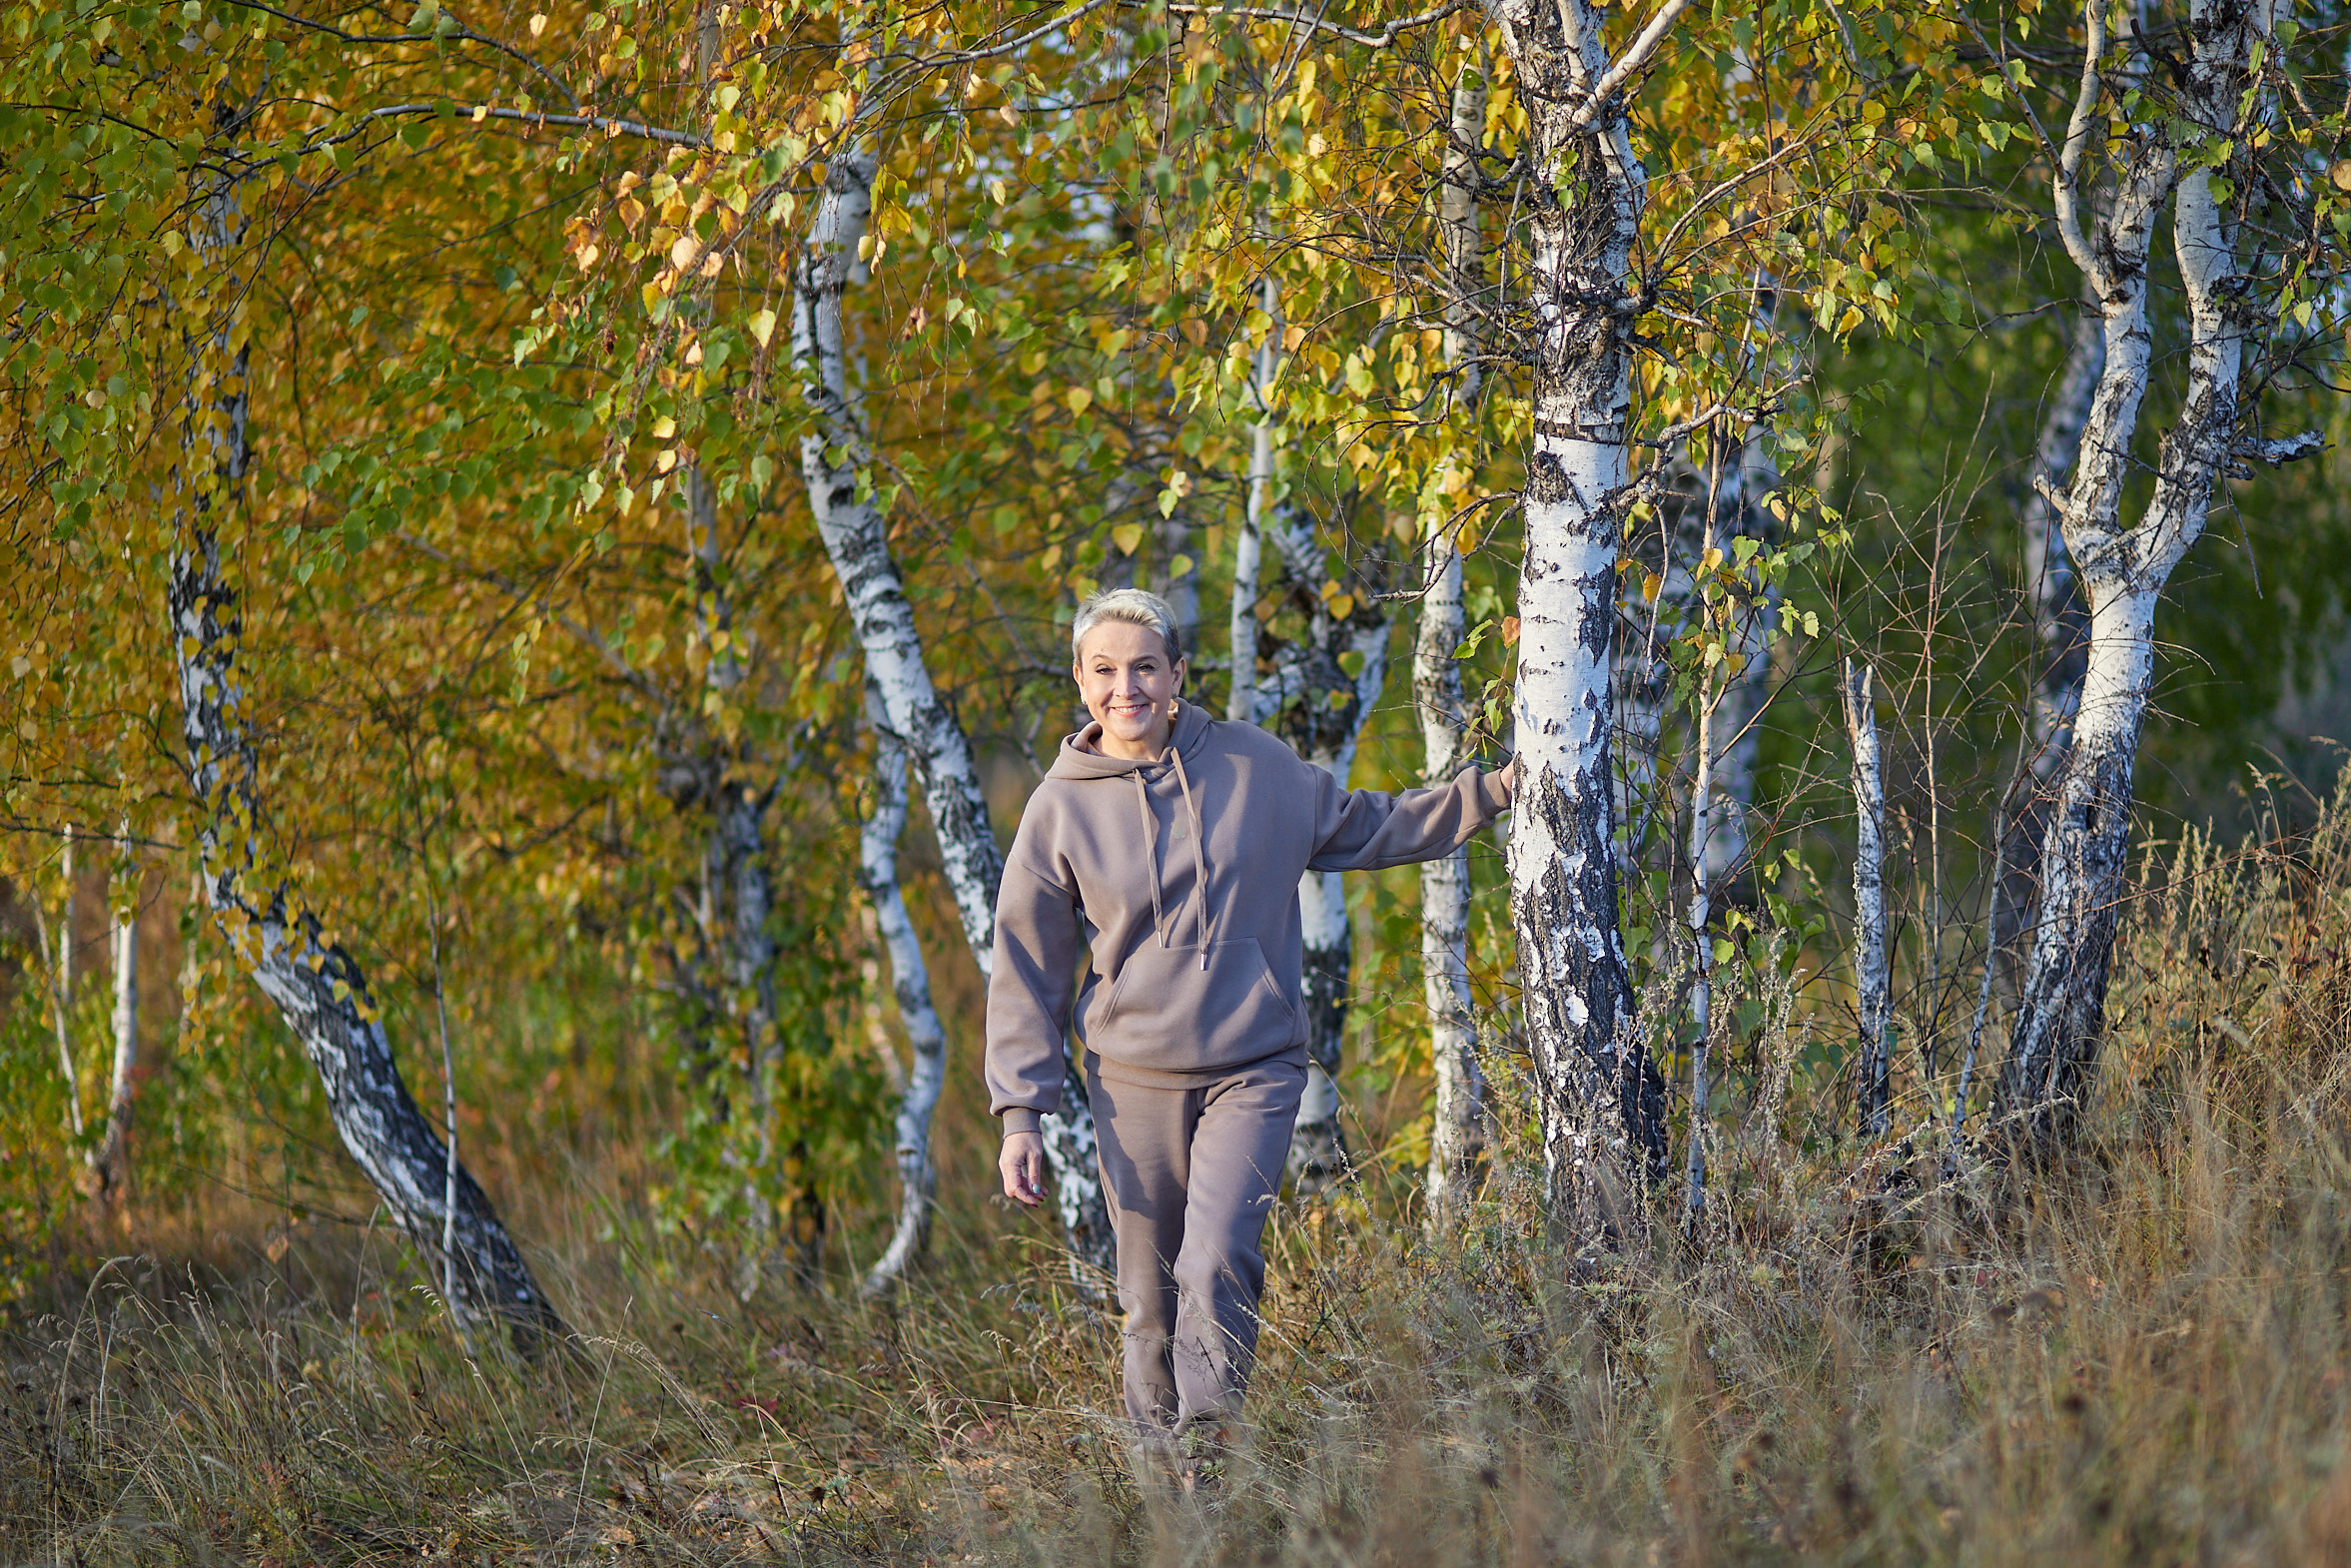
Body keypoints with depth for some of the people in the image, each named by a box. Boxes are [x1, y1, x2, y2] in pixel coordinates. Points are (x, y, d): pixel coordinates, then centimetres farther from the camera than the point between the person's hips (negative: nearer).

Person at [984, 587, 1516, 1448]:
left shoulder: (1253, 765, 2)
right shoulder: (1060, 808, -1)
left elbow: (1366, 828, 17)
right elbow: (1027, 974, 4)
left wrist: (1490, 792, 10)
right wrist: (1020, 1114, -1)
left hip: (1253, 1069, 0)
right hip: (1135, 1081, 1)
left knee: (1217, 1263, -19)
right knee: (1151, 1300, 4)